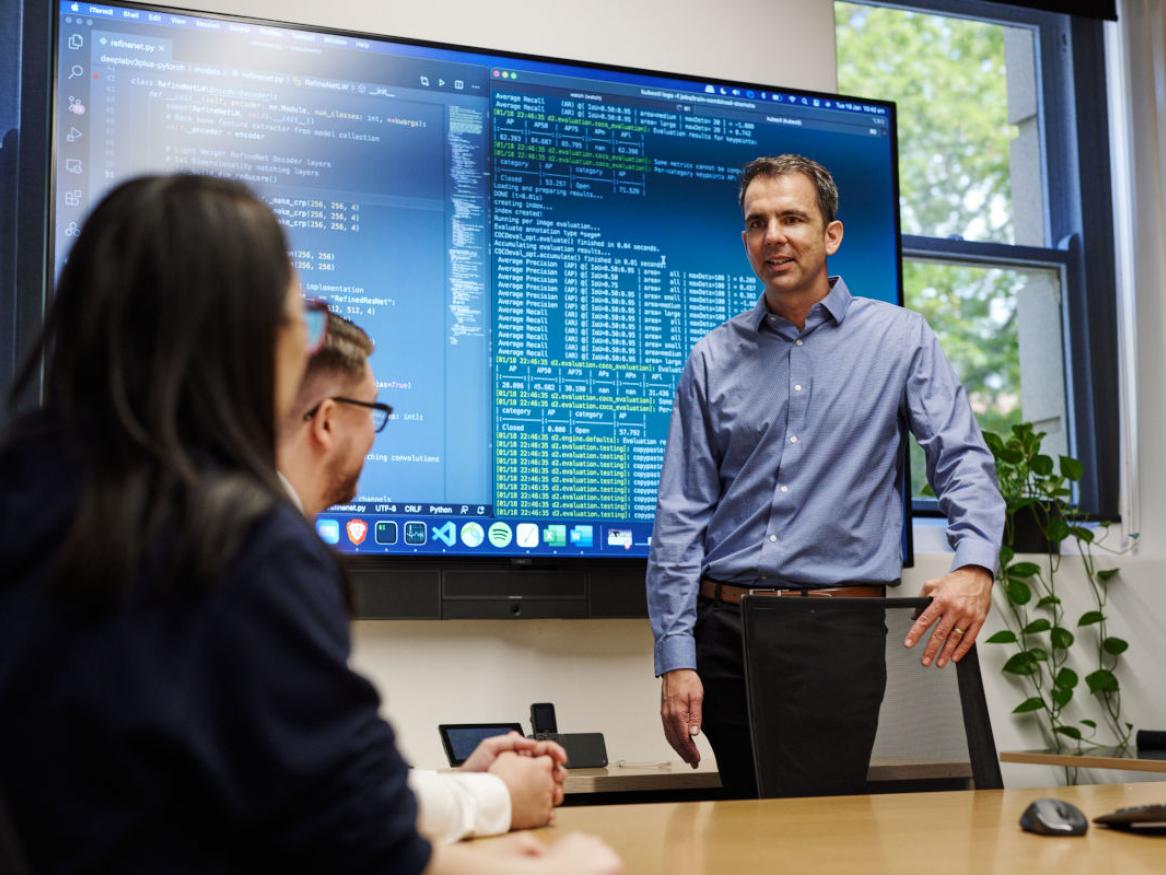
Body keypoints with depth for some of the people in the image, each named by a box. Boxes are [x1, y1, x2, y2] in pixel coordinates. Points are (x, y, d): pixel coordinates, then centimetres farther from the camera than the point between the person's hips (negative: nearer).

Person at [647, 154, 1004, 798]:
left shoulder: (900, 339, 6)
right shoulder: (713, 359, 9)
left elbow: (962, 460, -1)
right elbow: (681, 515, 7)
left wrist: (975, 564, -22)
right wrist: (675, 658, 0)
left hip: (839, 632, -2)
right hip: (726, 627, 3)